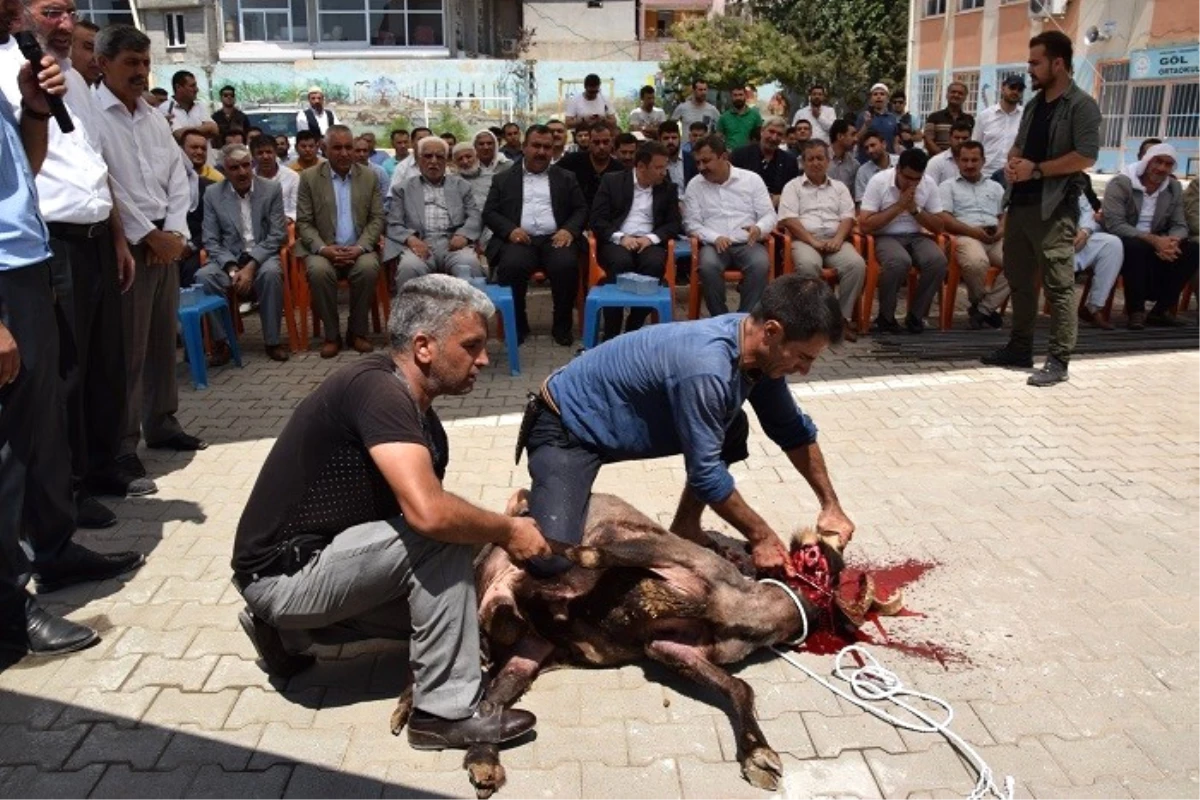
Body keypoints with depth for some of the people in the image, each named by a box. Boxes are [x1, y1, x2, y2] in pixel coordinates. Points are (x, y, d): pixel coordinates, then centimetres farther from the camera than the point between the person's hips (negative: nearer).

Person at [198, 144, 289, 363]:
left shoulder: (272, 189, 1)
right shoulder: (212, 194, 4)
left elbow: (277, 235, -4)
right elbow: (211, 241, 1)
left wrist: (251, 266, -17)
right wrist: (232, 269, -17)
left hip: (262, 256, -1)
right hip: (229, 259, 1)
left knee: (271, 272, -35)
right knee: (203, 276, -29)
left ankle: (272, 341, -21)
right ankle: (220, 341, -16)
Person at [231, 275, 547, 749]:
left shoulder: (422, 421, 5)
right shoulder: (377, 390, -24)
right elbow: (427, 513, -35)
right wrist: (507, 531, -19)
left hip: (313, 564, 9)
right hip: (284, 573, -9)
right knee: (441, 538, -22)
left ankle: (290, 631, 20)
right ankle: (447, 711, -12)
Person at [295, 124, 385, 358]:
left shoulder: (370, 177, 8)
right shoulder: (309, 177, 4)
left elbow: (377, 218, 4)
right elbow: (303, 222, 1)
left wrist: (360, 247, -13)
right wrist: (323, 248, -17)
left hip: (359, 249, 1)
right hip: (324, 249, -1)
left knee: (368, 267, -32)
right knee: (318, 270, -33)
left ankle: (357, 332, -13)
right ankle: (331, 334, -15)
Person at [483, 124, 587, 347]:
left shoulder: (566, 177, 20)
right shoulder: (503, 179, 17)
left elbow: (581, 209, 13)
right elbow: (489, 213, 10)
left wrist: (569, 230, -9)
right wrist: (510, 230, -10)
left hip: (554, 239, 1)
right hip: (520, 239, 0)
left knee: (566, 265, -32)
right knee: (511, 266, -33)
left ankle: (562, 324, -11)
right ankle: (517, 324, -11)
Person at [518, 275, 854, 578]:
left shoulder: (757, 349, -8)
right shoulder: (705, 369, -35)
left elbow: (794, 430, 6)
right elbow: (705, 473, -26)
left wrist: (831, 506, 5)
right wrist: (761, 536, -14)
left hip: (616, 421, 9)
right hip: (566, 427, -8)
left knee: (731, 431, 5)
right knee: (549, 560, -25)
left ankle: (684, 528, 17)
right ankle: (527, 510, 6)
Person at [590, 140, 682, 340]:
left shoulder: (668, 188, 13)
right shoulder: (611, 181, 6)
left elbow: (674, 223, 7)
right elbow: (597, 219, -1)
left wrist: (651, 238, -12)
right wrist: (621, 237, -17)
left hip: (648, 242, 2)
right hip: (616, 240, -2)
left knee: (655, 263, -33)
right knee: (621, 262, -36)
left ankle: (634, 330, -22)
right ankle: (611, 334, -27)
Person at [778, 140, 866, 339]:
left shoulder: (839, 187, 22)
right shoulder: (793, 186, 12)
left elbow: (848, 217, 10)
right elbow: (789, 219, -2)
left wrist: (838, 239, -11)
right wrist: (813, 241, -13)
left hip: (835, 241, 3)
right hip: (804, 240, -3)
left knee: (857, 264, -28)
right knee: (808, 265, -38)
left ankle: (843, 317, -21)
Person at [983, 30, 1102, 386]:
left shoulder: (1081, 105, -7)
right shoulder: (1033, 104, 16)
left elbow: (1086, 157, -15)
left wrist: (1036, 169, -15)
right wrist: (1012, 162, 2)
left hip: (1054, 207, -8)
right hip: (1020, 203, 8)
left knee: (1058, 285, -6)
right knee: (1018, 278, 13)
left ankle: (1058, 361, -3)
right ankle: (1020, 347, 24)